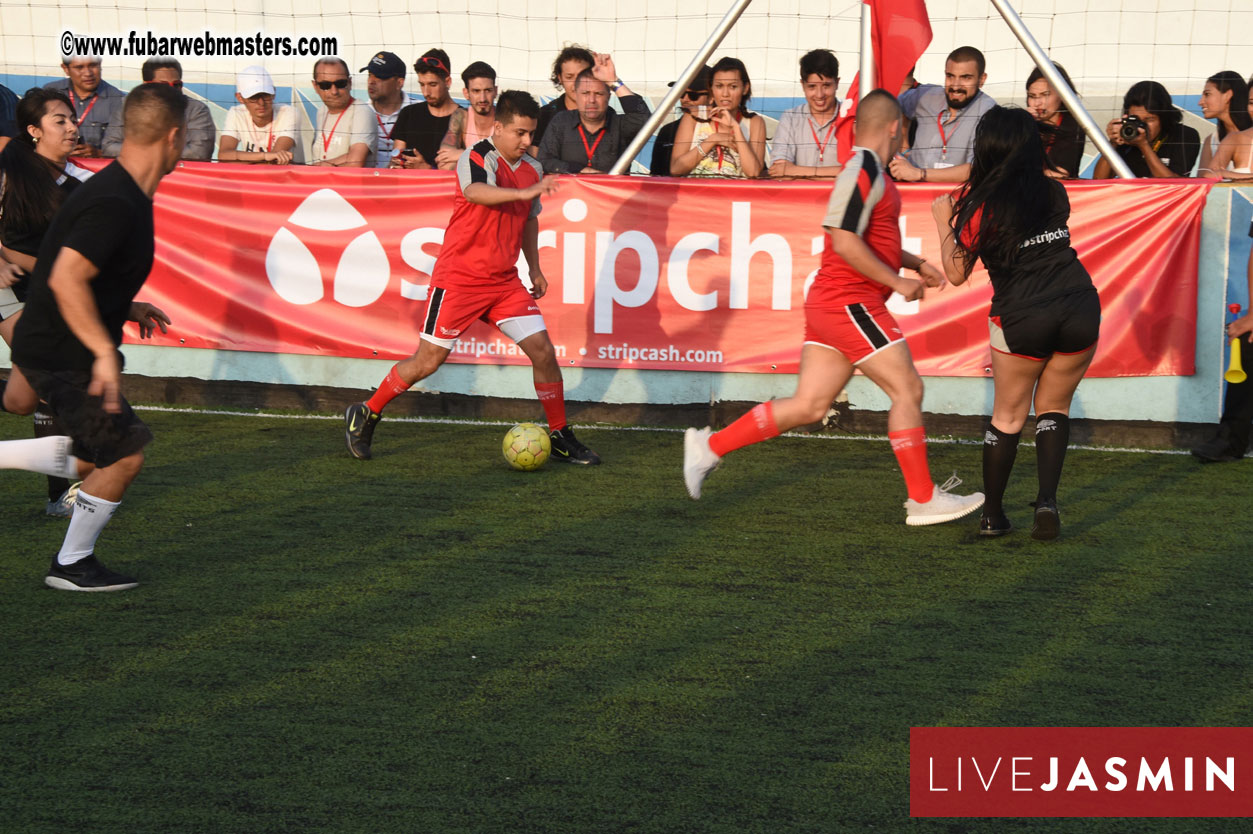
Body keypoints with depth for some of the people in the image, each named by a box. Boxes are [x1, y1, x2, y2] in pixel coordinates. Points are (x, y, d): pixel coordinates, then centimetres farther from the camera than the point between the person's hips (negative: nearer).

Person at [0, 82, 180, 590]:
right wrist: (105, 351, -32)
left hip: (60, 350, 10)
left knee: (94, 458, 16)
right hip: (61, 354, -10)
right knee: (124, 454, -4)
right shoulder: (115, 205, -25)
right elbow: (66, 280, -32)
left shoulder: (119, 191, 7)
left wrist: (125, 309, 20)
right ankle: (72, 565, 9)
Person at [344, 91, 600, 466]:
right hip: (459, 277, -6)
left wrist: (535, 269, 21)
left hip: (505, 281, 6)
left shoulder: (531, 169, 9)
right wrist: (525, 192, -51)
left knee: (543, 351, -4)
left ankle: (560, 437, 8)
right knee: (428, 360, -3)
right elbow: (476, 192, -38)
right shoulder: (477, 158, -14)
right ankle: (365, 415, 16)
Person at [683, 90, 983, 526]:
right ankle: (923, 500, -1)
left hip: (829, 305, 10)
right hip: (851, 303, -10)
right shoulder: (863, 171, -14)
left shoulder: (868, 172, 18)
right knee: (908, 390, -5)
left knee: (808, 406, 8)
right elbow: (844, 242, -21)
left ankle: (709, 446, 12)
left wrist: (916, 263, 22)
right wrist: (897, 282, -15)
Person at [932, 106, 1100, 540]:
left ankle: (992, 516, 17)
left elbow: (956, 273, 2)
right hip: (1080, 307, 3)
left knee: (1008, 417, 13)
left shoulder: (980, 205, -4)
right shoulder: (1054, 191, 7)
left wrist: (943, 221, 15)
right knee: (1054, 408, 17)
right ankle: (1047, 500, 0)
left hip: (1022, 319, -3)